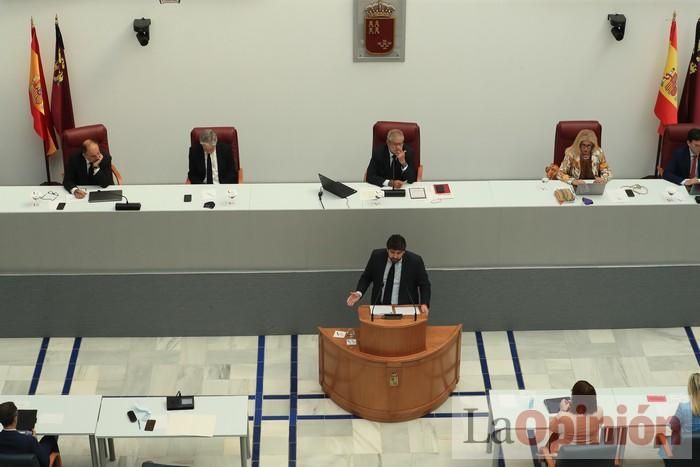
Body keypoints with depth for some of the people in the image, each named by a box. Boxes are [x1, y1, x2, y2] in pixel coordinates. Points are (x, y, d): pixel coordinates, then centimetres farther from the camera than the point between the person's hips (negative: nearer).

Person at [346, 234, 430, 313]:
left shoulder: (414, 261, -10)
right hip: (380, 305, 2)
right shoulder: (377, 256, -4)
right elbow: (366, 277, 8)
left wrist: (424, 304, -15)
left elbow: (424, 285, 1)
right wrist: (358, 293, -10)